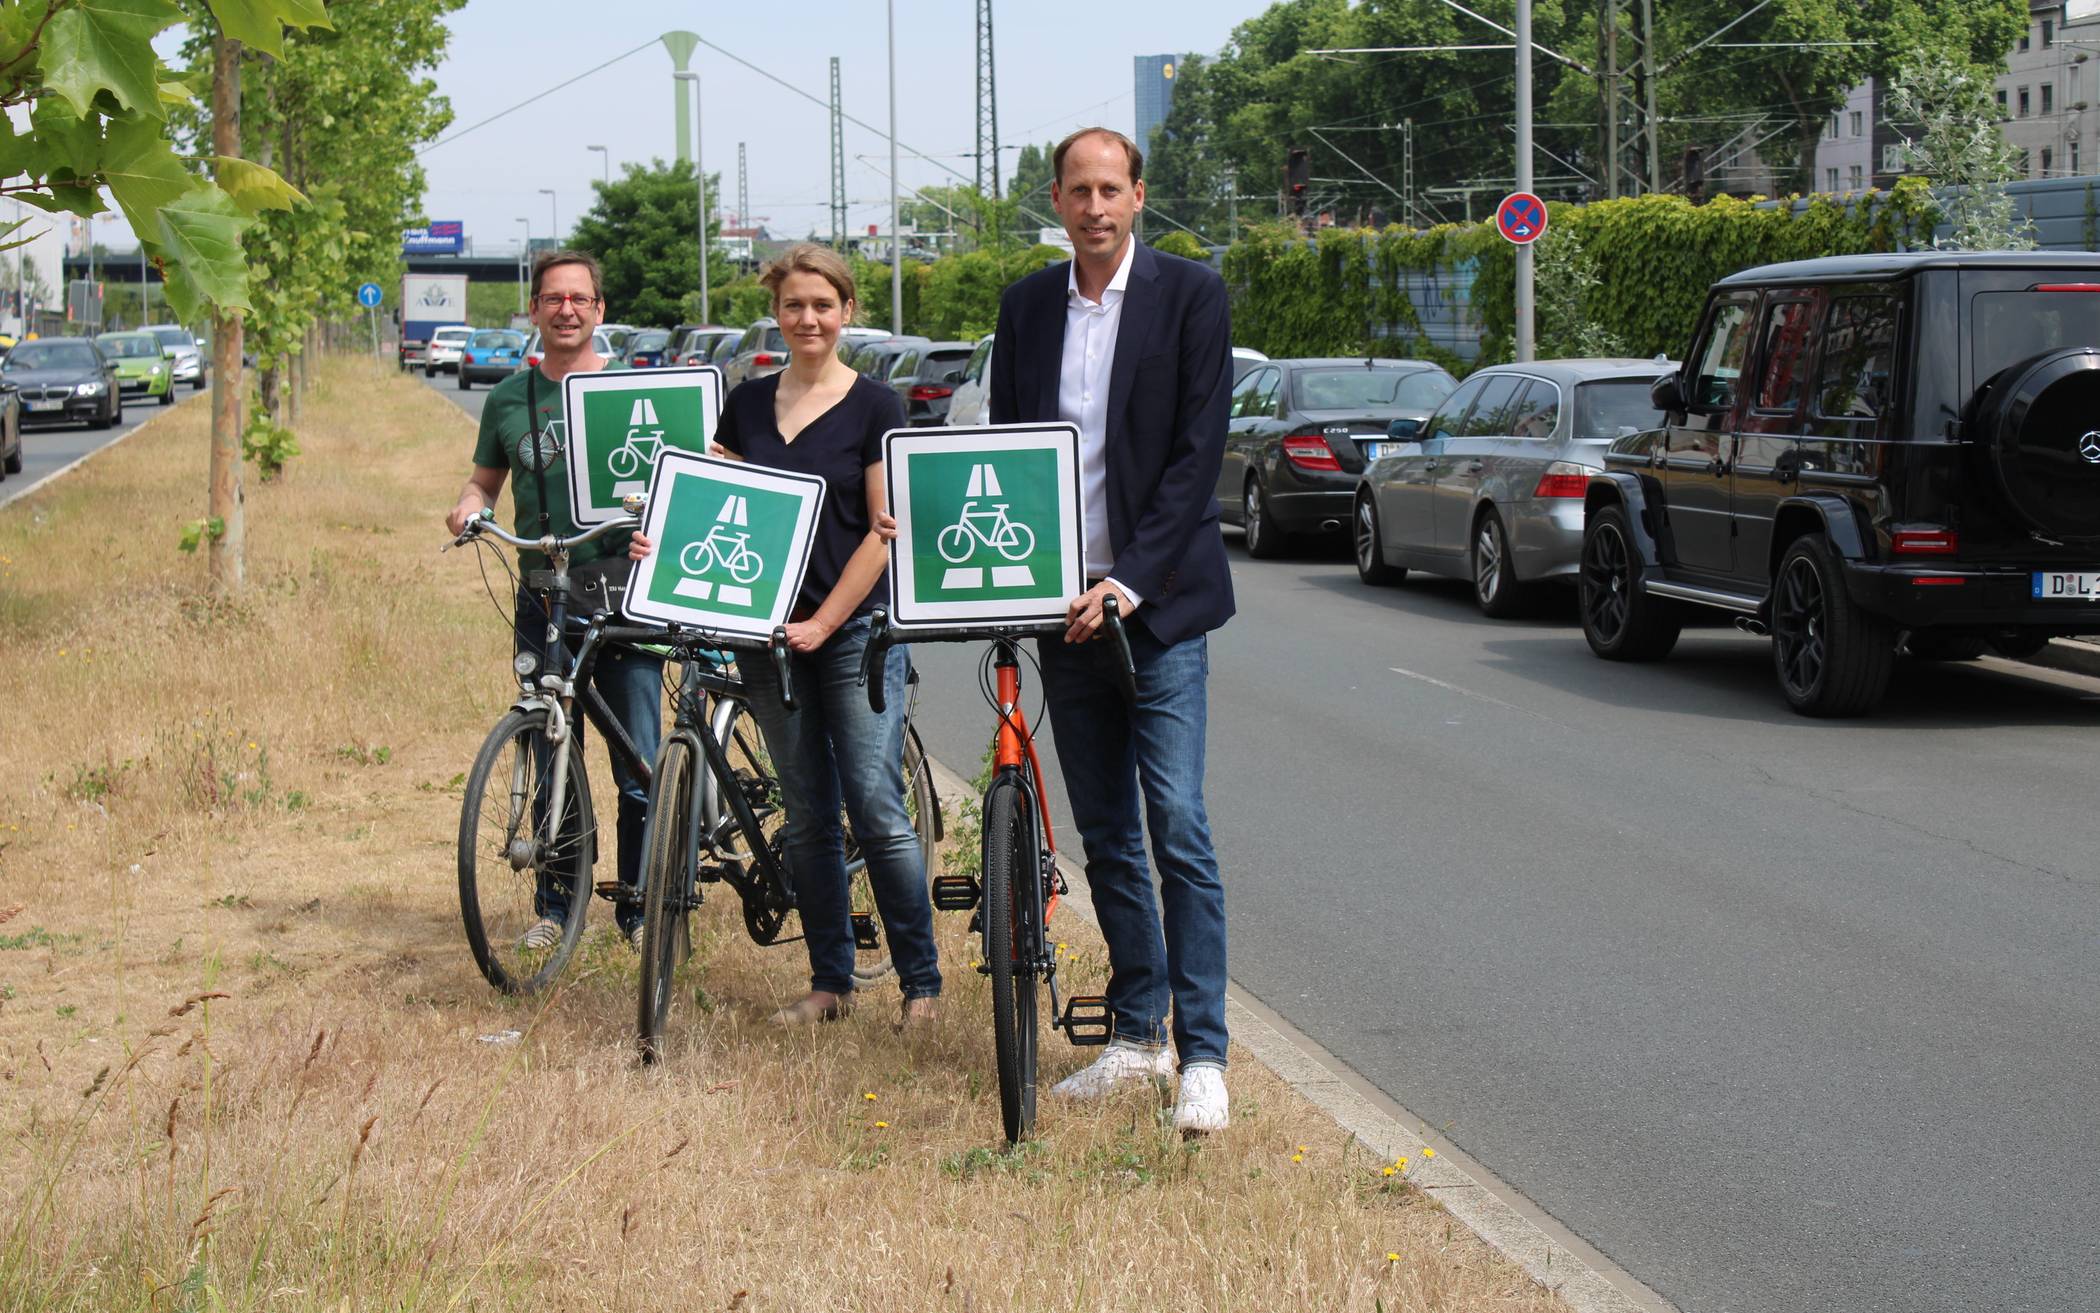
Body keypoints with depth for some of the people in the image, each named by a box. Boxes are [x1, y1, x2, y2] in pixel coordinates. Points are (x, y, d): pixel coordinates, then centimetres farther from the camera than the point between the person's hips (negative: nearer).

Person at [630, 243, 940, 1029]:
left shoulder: (872, 406, -3)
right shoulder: (747, 404, 10)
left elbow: (883, 531, -6)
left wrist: (823, 621, -13)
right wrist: (668, 543, -9)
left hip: (856, 632, -4)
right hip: (770, 633, 5)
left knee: (877, 811, -8)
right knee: (807, 816, 8)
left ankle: (922, 980, 0)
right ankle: (830, 980, 16)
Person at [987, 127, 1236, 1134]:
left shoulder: (1189, 296, -4)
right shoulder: (1027, 306, 10)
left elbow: (1197, 452, -9)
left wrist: (1128, 582, -16)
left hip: (1157, 604, -5)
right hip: (1060, 603, 5)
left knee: (1180, 833, -10)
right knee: (1105, 836, 11)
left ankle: (1202, 1055, -7)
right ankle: (1139, 1032, 21)